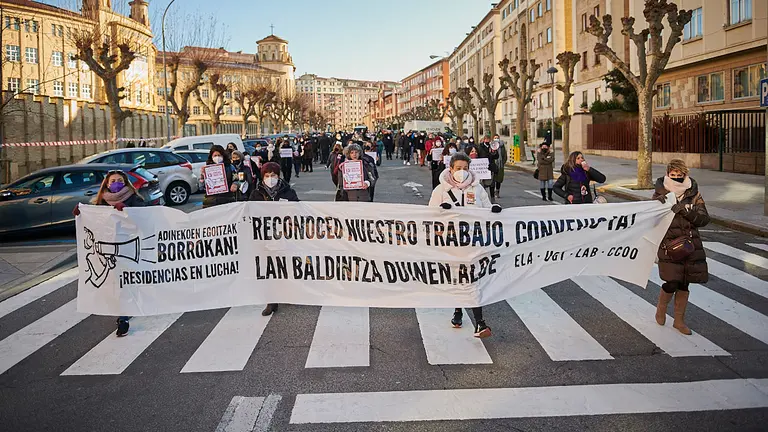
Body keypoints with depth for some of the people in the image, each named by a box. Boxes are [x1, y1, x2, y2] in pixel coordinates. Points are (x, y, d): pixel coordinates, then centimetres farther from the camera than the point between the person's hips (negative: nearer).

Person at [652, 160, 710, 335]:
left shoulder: (693, 194, 3)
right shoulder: (661, 194, -3)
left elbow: (704, 219, -3)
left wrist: (686, 211, -19)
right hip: (669, 245, -3)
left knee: (684, 285, 8)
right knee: (671, 284, -10)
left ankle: (679, 320, 26)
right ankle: (661, 308, 22)